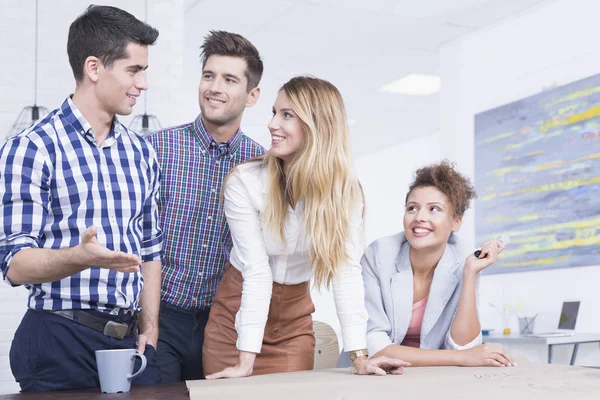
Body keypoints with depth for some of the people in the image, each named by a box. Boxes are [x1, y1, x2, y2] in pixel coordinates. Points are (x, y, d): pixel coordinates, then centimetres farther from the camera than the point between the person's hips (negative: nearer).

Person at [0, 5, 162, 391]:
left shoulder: (141, 152, 11)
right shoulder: (31, 149, -8)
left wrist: (150, 330, 7)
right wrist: (81, 257, -31)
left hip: (131, 342, 6)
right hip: (60, 344, -5)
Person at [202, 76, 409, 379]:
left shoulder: (344, 190, -12)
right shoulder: (244, 182, -20)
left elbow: (346, 270, -17)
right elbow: (256, 271, -23)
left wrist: (359, 356, -23)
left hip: (295, 320, 2)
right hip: (238, 314, -2)